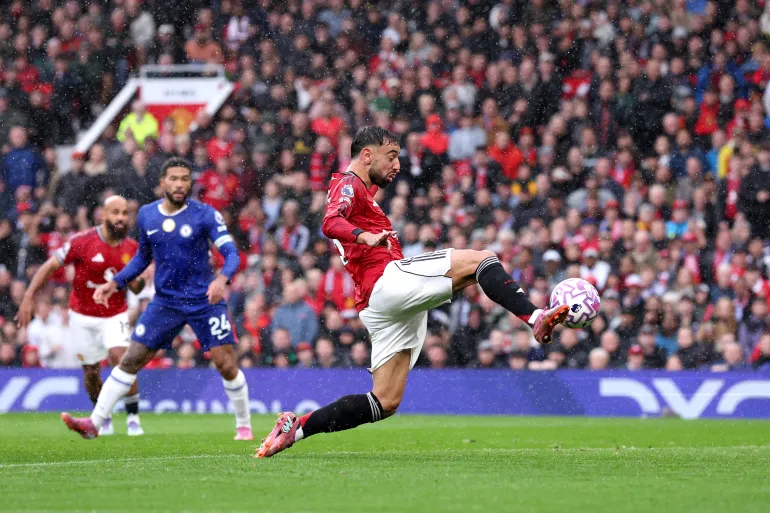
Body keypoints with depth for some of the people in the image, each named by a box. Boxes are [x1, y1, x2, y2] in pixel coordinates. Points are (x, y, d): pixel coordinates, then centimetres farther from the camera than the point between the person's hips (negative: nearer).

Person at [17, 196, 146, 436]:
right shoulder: (83, 241, -15)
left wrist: (141, 278, -19)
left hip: (115, 316, 1)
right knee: (91, 371, 5)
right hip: (82, 316, -1)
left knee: (121, 360, -20)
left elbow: (135, 288, 5)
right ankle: (104, 417, 28)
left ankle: (133, 418, -9)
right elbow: (50, 266, -9)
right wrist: (28, 297, -14)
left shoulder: (132, 248, -4)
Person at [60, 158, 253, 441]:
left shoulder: (205, 215, -10)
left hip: (205, 301, -3)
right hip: (165, 301, 3)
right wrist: (115, 283, 6)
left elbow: (231, 253, -15)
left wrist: (222, 279, -36)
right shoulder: (146, 215, 2)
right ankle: (95, 422, 0)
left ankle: (244, 425, 14)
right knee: (130, 360, -2)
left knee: (226, 365, -6)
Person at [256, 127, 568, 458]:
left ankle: (295, 428, 3)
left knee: (385, 404, 5)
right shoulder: (349, 185, 1)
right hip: (388, 279, -10)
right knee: (483, 259, -16)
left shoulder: (362, 193, 31)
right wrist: (366, 237, -39)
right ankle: (535, 319, -34)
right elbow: (330, 223, -20)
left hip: (375, 306, 10)